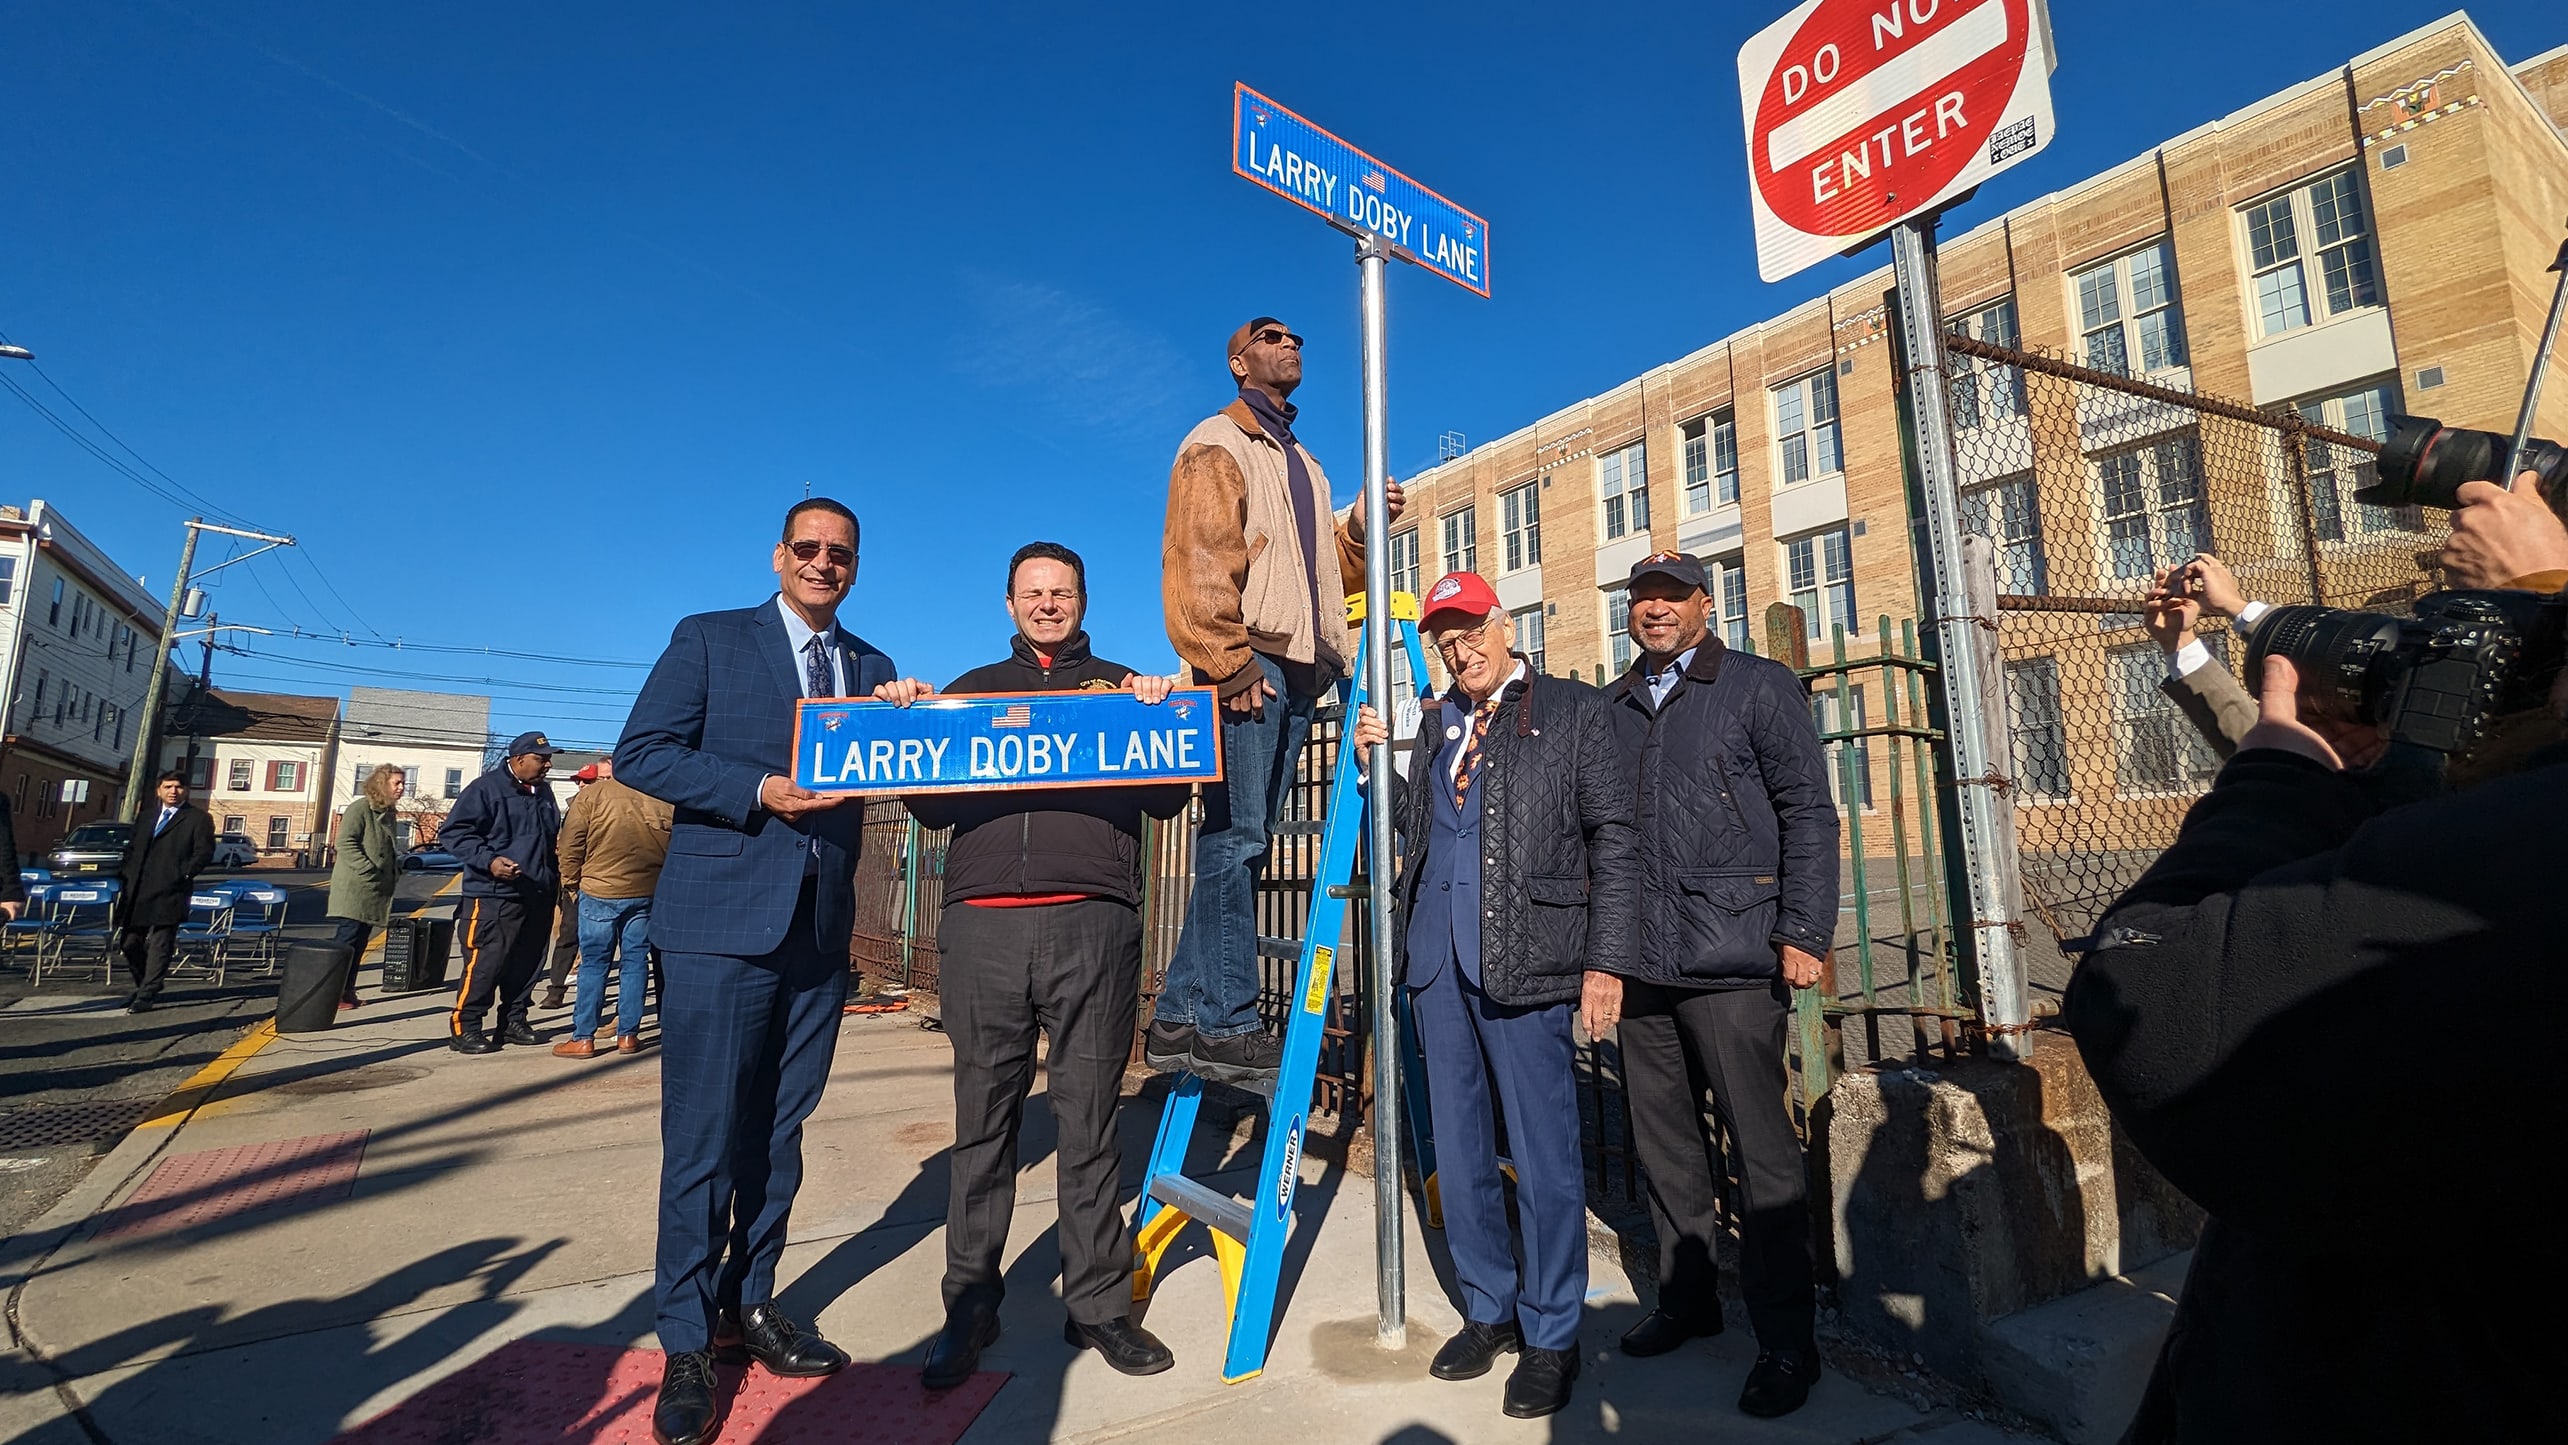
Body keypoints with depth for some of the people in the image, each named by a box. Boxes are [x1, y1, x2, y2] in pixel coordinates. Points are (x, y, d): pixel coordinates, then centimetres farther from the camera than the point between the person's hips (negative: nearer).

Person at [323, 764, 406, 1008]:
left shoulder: (388, 813, 15)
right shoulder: (360, 808, -10)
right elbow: (346, 843, -17)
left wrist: (398, 864, 7)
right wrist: (369, 870, -20)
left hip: (374, 891, 8)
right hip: (354, 888, -8)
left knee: (359, 943, 11)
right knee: (345, 940, -7)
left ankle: (346, 990, 18)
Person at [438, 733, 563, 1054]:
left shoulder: (543, 792, 15)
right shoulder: (486, 788, -7)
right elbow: (452, 832, -10)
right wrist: (488, 860, -22)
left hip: (538, 895, 7)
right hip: (495, 895, -7)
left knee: (526, 962, 11)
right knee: (486, 961, -7)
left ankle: (514, 1021, 22)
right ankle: (464, 1027, 3)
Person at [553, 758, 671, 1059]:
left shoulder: (591, 795, -4)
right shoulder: (660, 800, 1)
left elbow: (571, 845, -4)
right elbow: (672, 847, 5)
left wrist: (571, 883, 9)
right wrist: (662, 881, 16)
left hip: (599, 891, -2)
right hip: (646, 893, 2)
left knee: (594, 963, 5)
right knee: (635, 962, 9)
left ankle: (583, 1038, 8)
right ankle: (628, 1035, 12)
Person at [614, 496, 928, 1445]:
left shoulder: (872, 670, 14)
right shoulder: (707, 639, 4)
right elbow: (639, 752, -4)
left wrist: (906, 721, -11)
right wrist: (761, 791, -15)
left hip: (821, 929, 4)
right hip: (722, 920, -4)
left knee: (777, 1132, 14)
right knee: (703, 1137, 2)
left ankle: (748, 1305, 30)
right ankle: (687, 1344, 18)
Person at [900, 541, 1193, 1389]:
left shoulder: (1123, 687, 15)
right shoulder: (972, 689, 20)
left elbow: (1168, 800, 7)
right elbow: (931, 807, 16)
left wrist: (1156, 718, -8)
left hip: (1092, 925, -1)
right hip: (983, 923, 2)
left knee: (1089, 1121, 5)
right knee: (983, 1122, 8)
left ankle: (1097, 1302, 19)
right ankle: (969, 1307, 22)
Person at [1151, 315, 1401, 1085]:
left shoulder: (1304, 464, 30)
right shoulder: (1218, 443, 5)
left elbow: (1327, 571, 27)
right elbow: (1198, 559, -9)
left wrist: (1364, 526, 8)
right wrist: (1227, 661, -19)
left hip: (1299, 667, 8)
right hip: (1249, 660, -8)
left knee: (1242, 839, 4)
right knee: (1235, 833, -11)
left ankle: (1179, 1016, 9)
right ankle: (1226, 1025, -7)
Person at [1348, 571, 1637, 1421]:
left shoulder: (1575, 711, 1)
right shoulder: (1434, 722, 16)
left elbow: (1615, 839, -3)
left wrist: (1607, 961, -9)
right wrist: (1373, 762, 7)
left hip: (1524, 958, -5)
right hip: (1436, 955, 6)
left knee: (1542, 1151, 2)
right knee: (1457, 1146, 14)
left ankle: (1551, 1336, 21)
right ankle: (1488, 1311, 32)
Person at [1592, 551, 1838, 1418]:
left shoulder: (1760, 687, 2)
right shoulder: (1611, 709, 14)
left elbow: (1809, 813, -3)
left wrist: (1805, 933, -11)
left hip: (1733, 958, -5)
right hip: (1638, 963, 5)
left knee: (1761, 1149, 1)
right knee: (1664, 1142, 14)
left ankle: (1787, 1339, 17)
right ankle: (1686, 1299, 31)